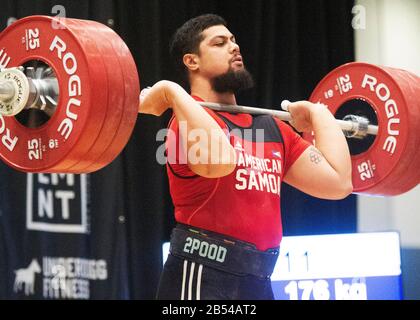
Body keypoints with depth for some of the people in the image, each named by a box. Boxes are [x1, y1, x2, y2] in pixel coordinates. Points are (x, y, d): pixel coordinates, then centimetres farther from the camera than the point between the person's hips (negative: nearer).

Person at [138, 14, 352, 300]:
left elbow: (338, 182, 9)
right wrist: (171, 92, -22)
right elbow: (218, 161, -32)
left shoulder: (272, 128, 15)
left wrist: (318, 113, 21)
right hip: (201, 278, -8)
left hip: (258, 283, 8)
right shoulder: (191, 116, -8)